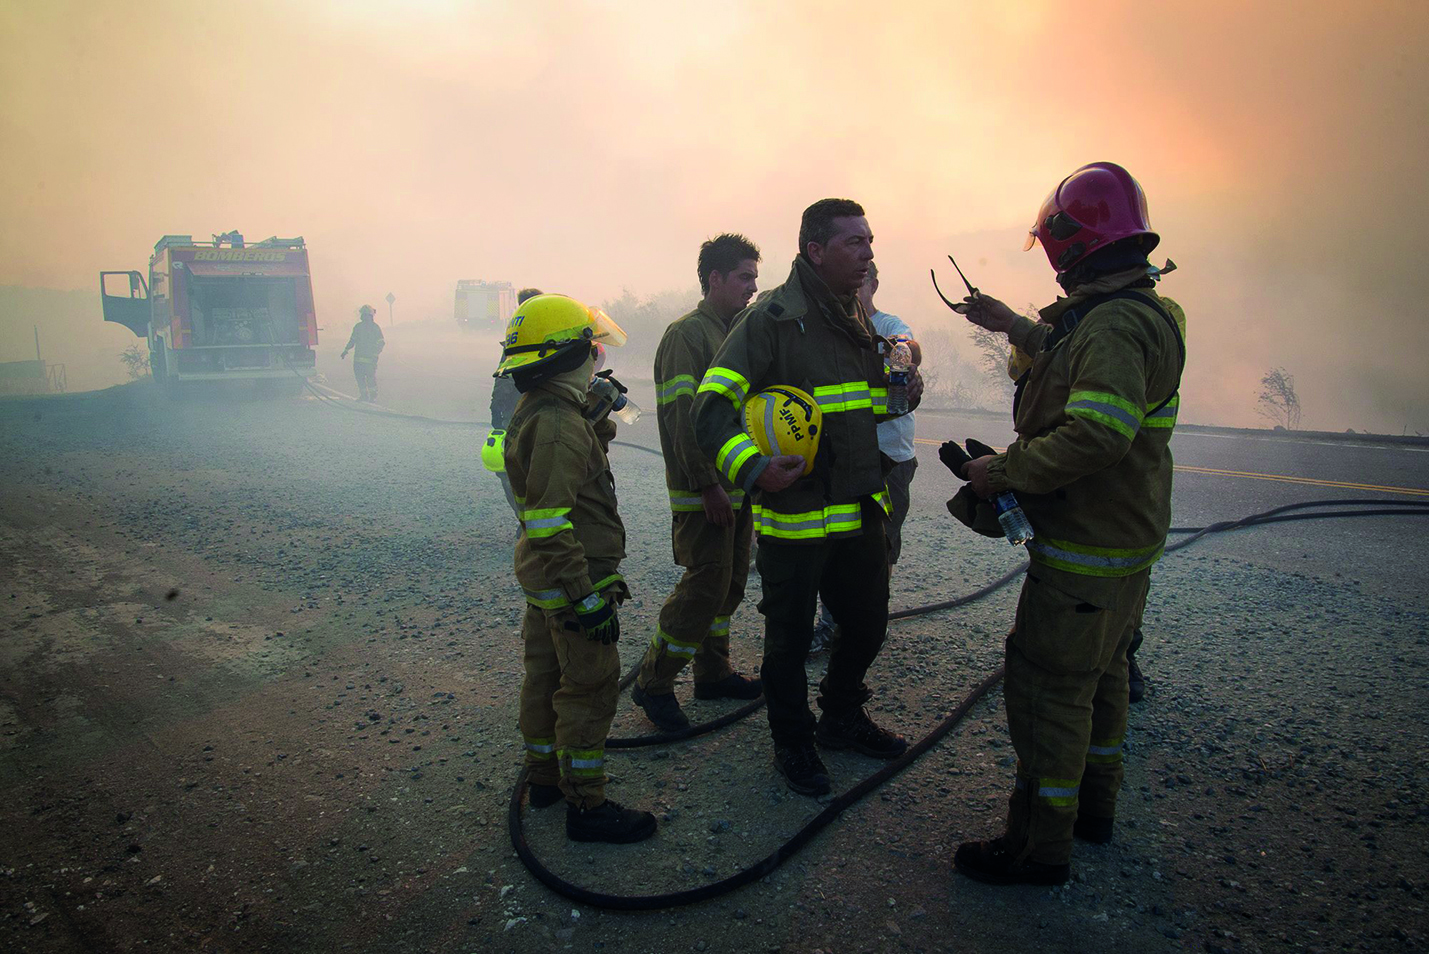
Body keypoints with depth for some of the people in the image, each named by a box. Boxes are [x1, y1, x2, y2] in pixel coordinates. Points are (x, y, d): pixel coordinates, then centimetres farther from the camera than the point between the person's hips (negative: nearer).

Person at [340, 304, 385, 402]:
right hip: (358, 358, 5)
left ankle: (373, 395, 11)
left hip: (369, 358, -5)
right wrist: (346, 350, 16)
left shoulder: (375, 327, -3)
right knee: (359, 376, 3)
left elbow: (381, 343, -3)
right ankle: (364, 395, 12)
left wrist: (375, 355, -12)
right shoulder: (358, 327, 13)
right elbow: (352, 340, 23)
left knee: (371, 377, -3)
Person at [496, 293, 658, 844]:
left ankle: (544, 776, 37)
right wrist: (588, 598, -25)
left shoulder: (533, 413, 9)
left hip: (543, 580, 11)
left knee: (546, 675, 21)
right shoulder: (558, 425, -24)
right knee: (590, 689, 0)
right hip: (571, 580, -11)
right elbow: (550, 524, -27)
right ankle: (586, 806, 12)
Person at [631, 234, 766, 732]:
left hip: (738, 489, 9)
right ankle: (654, 683, 6)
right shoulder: (687, 333, -12)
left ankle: (714, 673, 28)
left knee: (729, 583, 14)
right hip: (704, 492, -9)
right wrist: (707, 486, -23)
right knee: (706, 585, -8)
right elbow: (681, 416, -20)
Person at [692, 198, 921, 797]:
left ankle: (842, 719, 44)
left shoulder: (858, 319, 11)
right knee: (789, 638, 9)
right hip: (794, 516, -7)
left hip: (861, 511, 7)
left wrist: (901, 393, 4)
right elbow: (712, 409, -20)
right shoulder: (770, 319, -14)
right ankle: (793, 744, 32)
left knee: (867, 623, 19)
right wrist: (752, 469, -34)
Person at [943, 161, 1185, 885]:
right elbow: (1070, 363, 31)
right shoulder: (1140, 311, 12)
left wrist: (1001, 471, -25)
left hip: (1086, 549, -11)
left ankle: (1040, 846, 10)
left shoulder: (1114, 323, -23)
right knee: (1099, 674, 21)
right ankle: (1093, 804, 38)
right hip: (1123, 537, 11)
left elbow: (1097, 433, -35)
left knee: (1047, 689, -2)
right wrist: (1012, 326, 36)